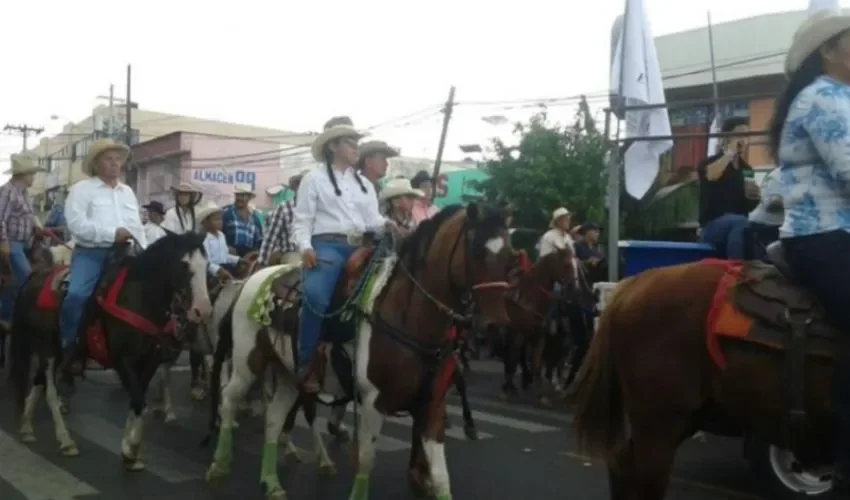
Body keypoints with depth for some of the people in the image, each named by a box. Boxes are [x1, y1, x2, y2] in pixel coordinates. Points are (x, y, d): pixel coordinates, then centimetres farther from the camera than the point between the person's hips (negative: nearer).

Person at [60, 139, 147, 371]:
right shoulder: (81, 189, 0)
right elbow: (77, 224, -13)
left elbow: (137, 227, 21)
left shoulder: (128, 192, 19)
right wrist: (111, 233, -19)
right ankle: (68, 346, -7)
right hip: (90, 253, -5)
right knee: (76, 295, -25)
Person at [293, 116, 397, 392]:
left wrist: (387, 224, -9)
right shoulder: (315, 178, 7)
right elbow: (302, 220, 1)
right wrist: (305, 247, -17)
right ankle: (305, 364, -21)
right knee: (316, 296, -31)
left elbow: (372, 220, 14)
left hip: (358, 248, 6)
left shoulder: (365, 184, 23)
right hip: (326, 245, -6)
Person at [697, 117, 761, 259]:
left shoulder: (747, 168, 15)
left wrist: (753, 197, -1)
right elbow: (709, 175, -29)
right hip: (712, 227, -6)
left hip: (739, 227, 6)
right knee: (740, 222, -35)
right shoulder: (710, 162, -2)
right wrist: (730, 152, -17)